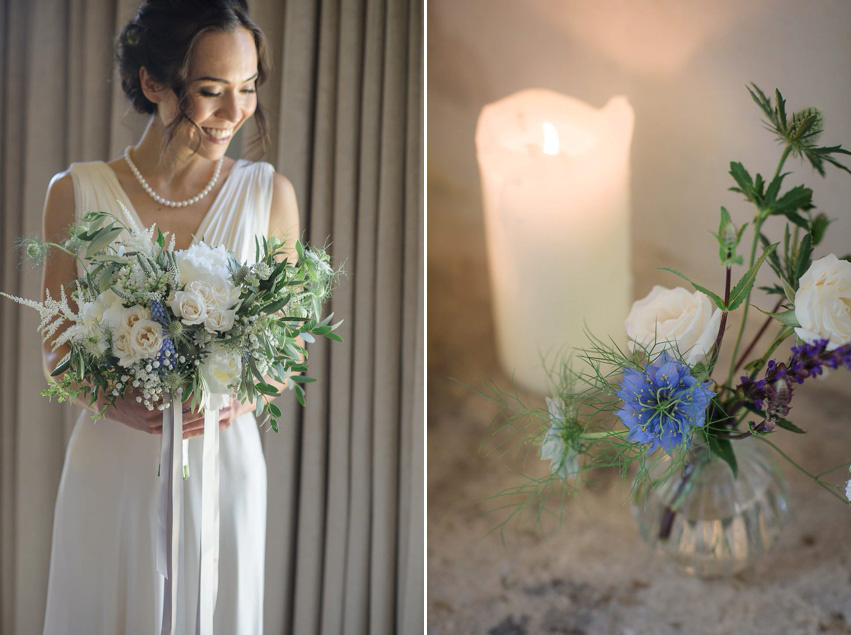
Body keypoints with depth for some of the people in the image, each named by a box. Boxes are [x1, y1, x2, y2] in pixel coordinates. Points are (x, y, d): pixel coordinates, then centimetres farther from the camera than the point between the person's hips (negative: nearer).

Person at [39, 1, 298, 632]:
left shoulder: (270, 194, -3)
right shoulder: (78, 193, -4)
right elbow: (55, 350, 2)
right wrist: (114, 402, -18)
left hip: (223, 459, 1)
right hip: (110, 465, 0)